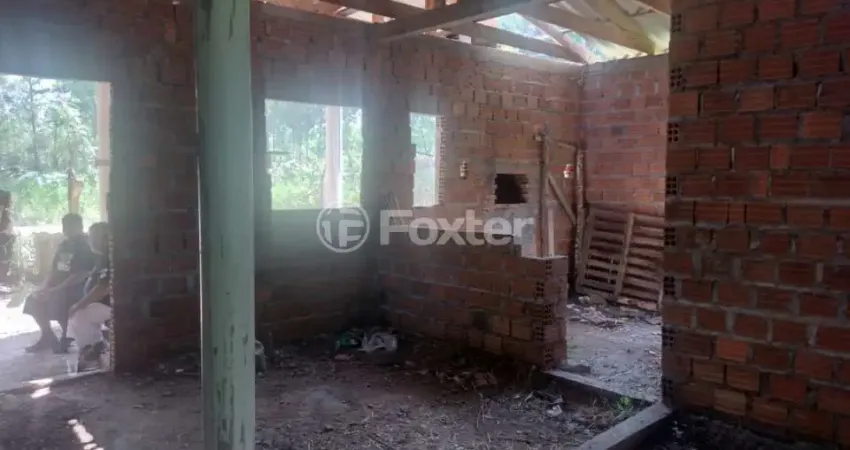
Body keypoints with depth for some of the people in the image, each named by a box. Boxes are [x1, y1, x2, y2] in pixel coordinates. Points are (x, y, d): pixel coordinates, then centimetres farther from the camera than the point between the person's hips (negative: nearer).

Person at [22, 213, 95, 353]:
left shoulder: (86, 247, -14)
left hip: (77, 289, -9)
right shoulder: (64, 245, 13)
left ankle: (66, 338, -8)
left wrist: (55, 290, -23)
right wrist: (45, 287, -2)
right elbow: (54, 268, 15)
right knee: (33, 300, -3)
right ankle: (48, 336, 11)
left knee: (57, 302, -32)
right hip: (59, 287, 9)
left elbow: (80, 276, -22)